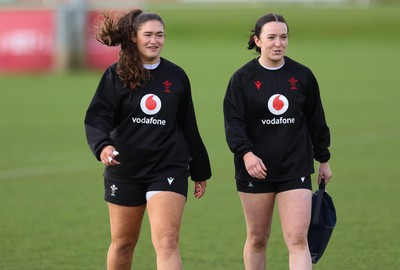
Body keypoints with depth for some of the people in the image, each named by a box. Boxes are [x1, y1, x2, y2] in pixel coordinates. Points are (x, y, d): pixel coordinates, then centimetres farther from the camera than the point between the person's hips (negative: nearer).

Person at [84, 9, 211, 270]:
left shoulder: (176, 76, 5)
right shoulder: (117, 75, -1)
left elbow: (189, 127, 12)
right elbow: (97, 117, -12)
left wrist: (200, 171, 16)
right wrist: (103, 145, -33)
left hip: (168, 168, 0)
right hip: (125, 168, 0)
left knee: (167, 242, -15)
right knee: (123, 243, 12)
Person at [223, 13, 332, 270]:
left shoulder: (302, 76, 5)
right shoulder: (243, 78, -1)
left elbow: (316, 120, 15)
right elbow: (233, 121, -9)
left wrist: (323, 159, 18)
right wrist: (245, 153, -24)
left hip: (295, 169, 1)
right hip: (255, 169, 0)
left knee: (298, 239, -10)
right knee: (257, 239, 9)